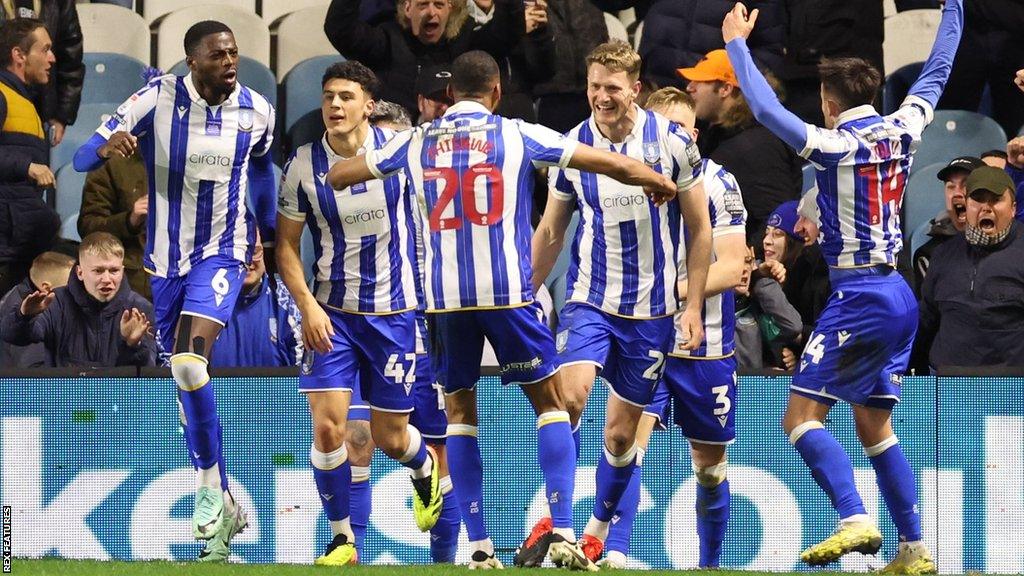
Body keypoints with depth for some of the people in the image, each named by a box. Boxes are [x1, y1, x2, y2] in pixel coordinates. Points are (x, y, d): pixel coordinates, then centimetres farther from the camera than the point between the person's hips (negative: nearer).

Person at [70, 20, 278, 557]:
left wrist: (272, 234, 22)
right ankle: (225, 508, 26)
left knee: (189, 362, -25)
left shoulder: (256, 111, -6)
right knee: (186, 377, 11)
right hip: (167, 258, 2)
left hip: (222, 253, -2)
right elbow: (82, 159, -15)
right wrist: (107, 147, -38)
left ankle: (210, 486, -12)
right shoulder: (157, 99, -13)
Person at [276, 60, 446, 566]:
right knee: (327, 427, -13)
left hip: (396, 311, 0)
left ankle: (427, 469, 42)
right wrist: (307, 305, -12)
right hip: (331, 313, 0)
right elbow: (286, 245, 0)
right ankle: (341, 539, 2)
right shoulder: (303, 166, -7)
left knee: (390, 437, 6)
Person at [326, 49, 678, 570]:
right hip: (507, 289, -2)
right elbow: (612, 164, 6)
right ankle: (562, 532, -4)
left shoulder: (416, 142, 10)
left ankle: (478, 546, 4)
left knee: (459, 412, 12)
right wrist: (660, 182, 25)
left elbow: (339, 176, 21)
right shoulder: (518, 136, 4)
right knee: (549, 402, 8)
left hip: (443, 296, 2)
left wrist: (338, 174, 46)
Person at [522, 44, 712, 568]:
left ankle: (597, 532, 22)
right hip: (588, 300, 0)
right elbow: (550, 232, 11)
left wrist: (693, 306, -3)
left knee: (621, 432, 5)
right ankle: (550, 519, -15)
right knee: (570, 396, -22)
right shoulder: (571, 146, -1)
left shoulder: (670, 140, -6)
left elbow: (699, 228, 1)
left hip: (652, 309, 0)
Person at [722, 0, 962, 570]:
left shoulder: (838, 144, -12)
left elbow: (768, 110, -18)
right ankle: (915, 550, 9)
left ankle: (855, 520, -26)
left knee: (801, 415, -8)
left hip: (860, 296, -8)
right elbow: (937, 72, 22)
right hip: (902, 297, 8)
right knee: (875, 427, 14)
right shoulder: (904, 129, 6)